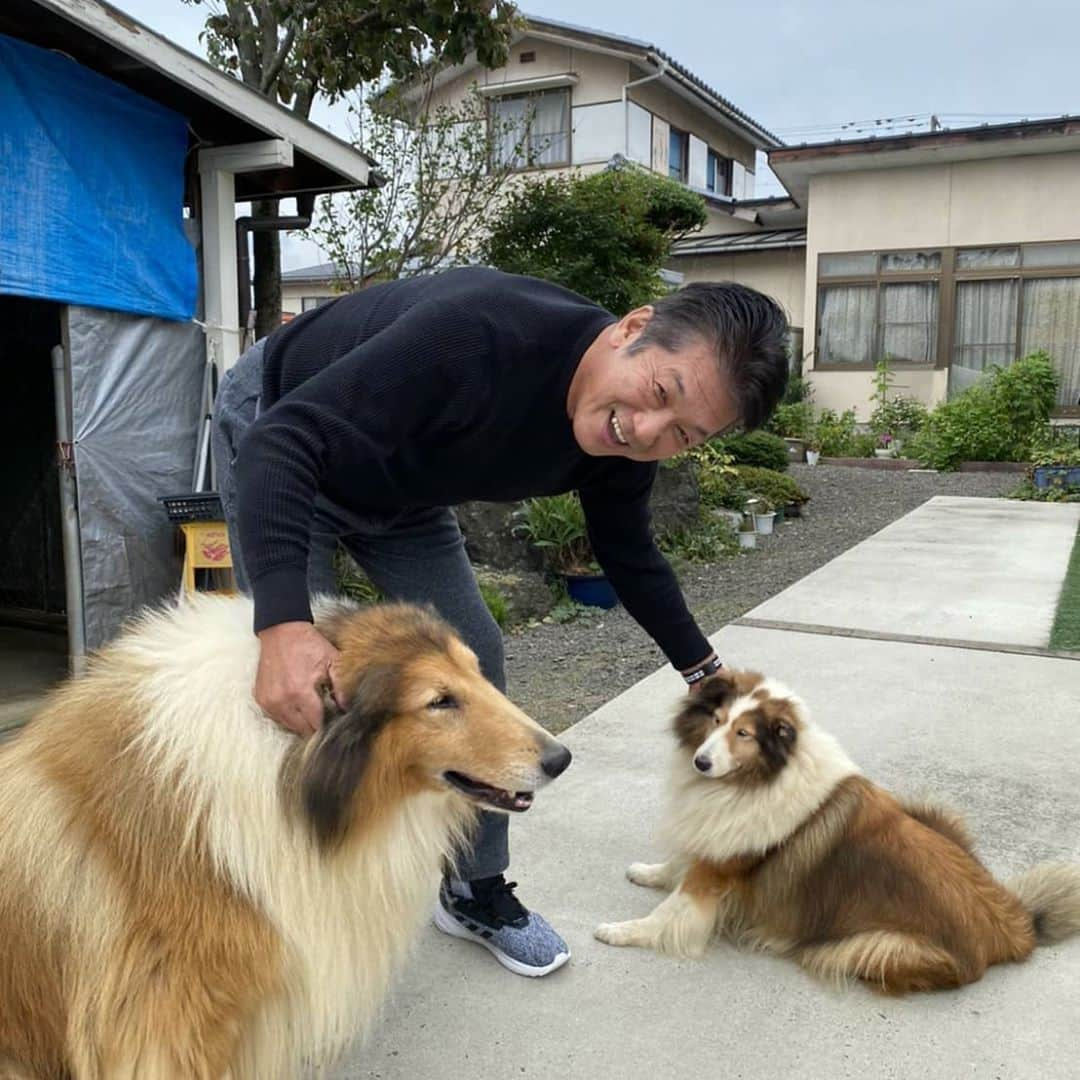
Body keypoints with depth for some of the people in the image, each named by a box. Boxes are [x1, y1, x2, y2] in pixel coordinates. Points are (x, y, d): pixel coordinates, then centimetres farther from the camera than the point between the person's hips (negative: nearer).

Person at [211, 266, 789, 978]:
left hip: (401, 490, 6)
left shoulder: (622, 453, -18)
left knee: (475, 655, -1)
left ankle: (477, 893, 15)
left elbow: (630, 557, 2)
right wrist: (284, 621, -56)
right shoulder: (478, 333, -41)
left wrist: (705, 672, 6)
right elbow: (288, 436, -43)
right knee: (304, 693, -14)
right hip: (277, 444, -5)